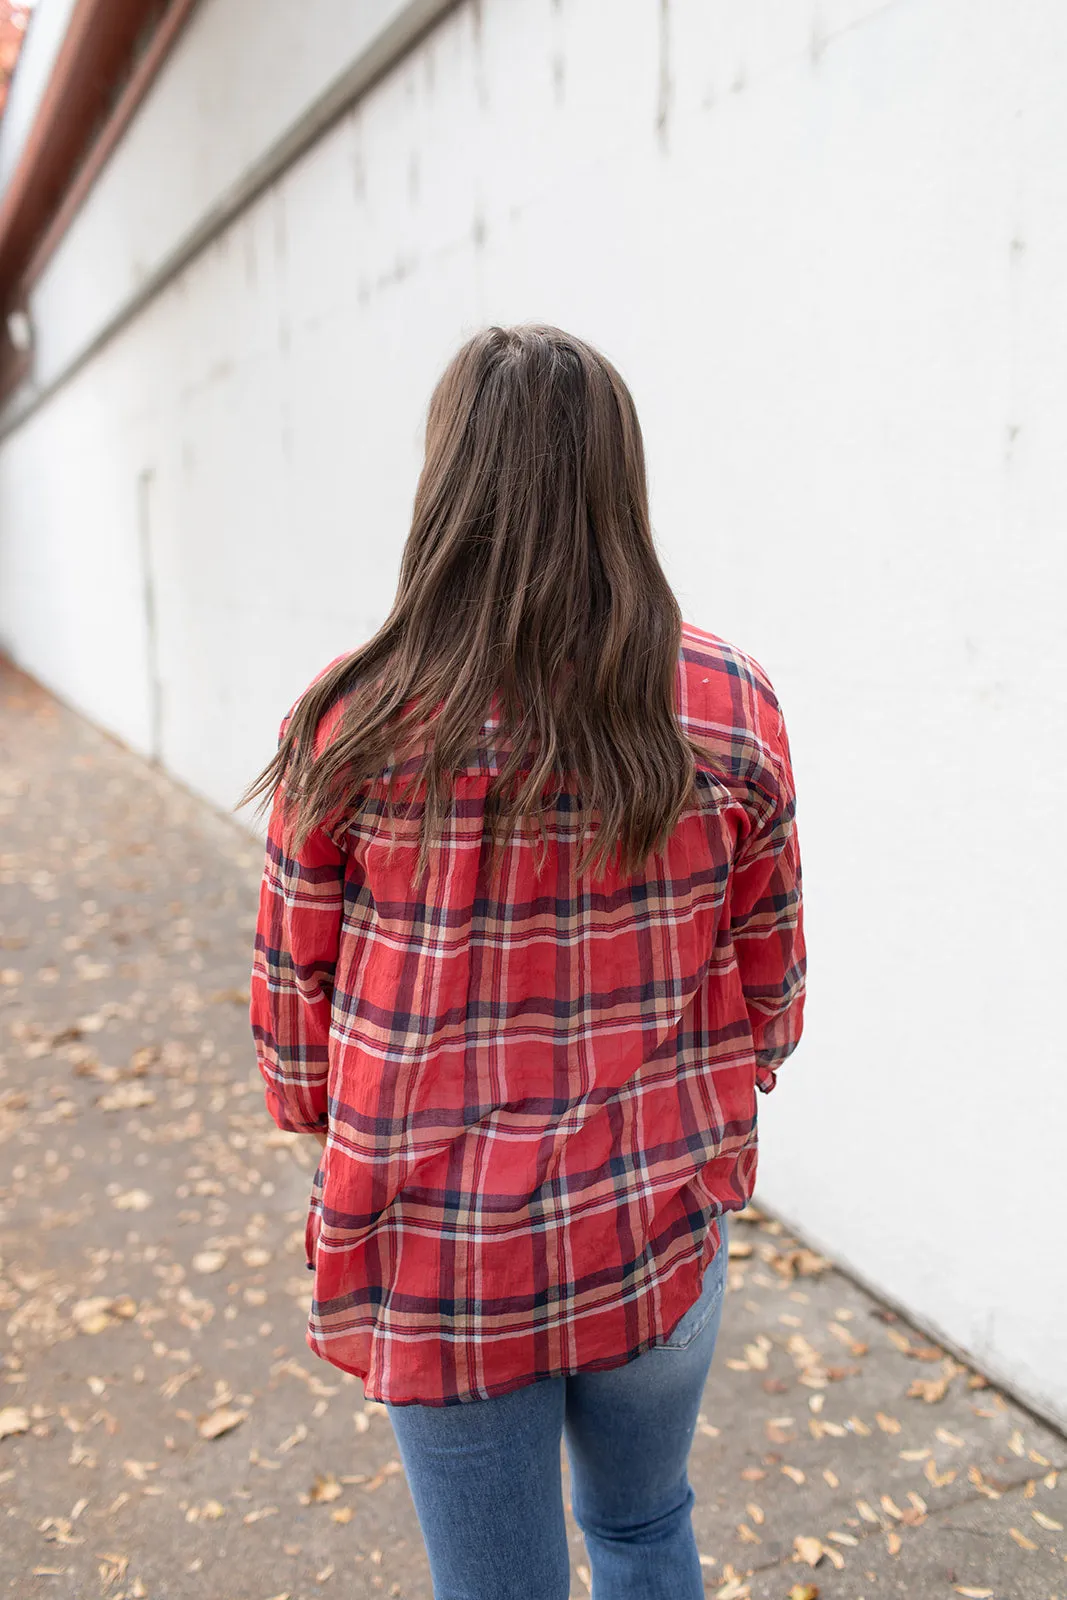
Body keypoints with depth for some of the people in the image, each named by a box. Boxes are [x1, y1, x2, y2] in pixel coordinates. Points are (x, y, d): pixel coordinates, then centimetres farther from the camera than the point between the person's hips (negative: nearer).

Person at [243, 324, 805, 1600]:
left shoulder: (351, 726, -17)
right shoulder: (730, 710, -12)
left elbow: (293, 986, -6)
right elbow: (768, 979, -2)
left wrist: (336, 1134, 14)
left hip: (441, 1251, -1)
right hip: (659, 1232, 2)